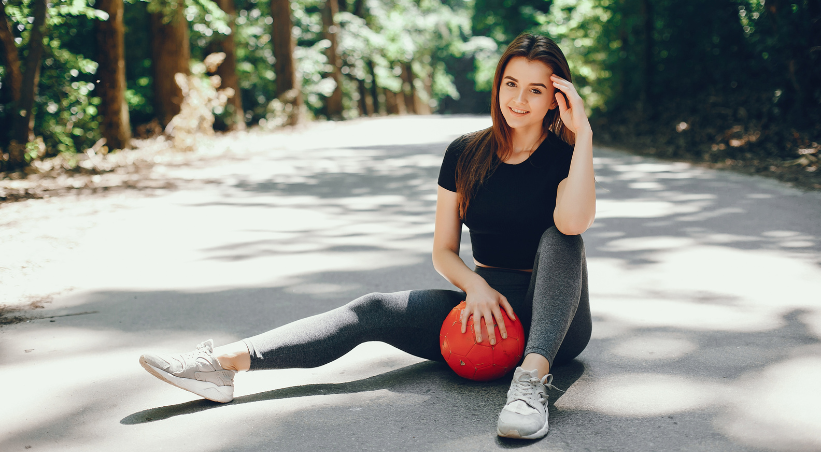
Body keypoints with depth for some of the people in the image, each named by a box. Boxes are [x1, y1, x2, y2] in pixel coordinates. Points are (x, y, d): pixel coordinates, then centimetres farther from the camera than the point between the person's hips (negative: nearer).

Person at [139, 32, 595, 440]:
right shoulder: (465, 154, 4)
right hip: (487, 307, 3)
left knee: (561, 236, -30)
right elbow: (444, 250, 4)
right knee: (373, 311, -17)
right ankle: (223, 362, -27)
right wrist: (476, 286, -17)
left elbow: (574, 222, -30)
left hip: (555, 321, -2)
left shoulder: (564, 154, -7)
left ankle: (534, 376, -45)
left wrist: (584, 131, -26)